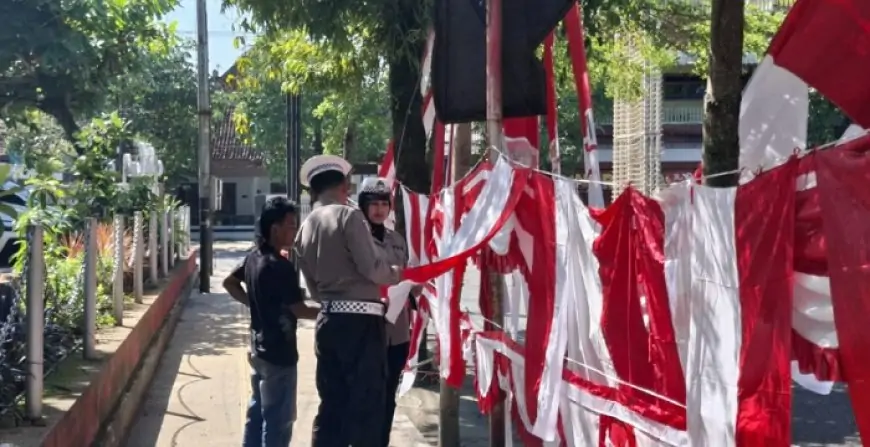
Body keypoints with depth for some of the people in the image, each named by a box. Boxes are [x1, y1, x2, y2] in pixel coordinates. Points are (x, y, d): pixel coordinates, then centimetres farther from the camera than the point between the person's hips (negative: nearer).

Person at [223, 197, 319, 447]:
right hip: (279, 353, -9)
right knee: (279, 422, 1)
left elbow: (229, 283, 19)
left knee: (258, 413, 18)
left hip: (259, 348, 9)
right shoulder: (280, 266, -23)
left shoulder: (253, 258, 4)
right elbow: (299, 310, -22)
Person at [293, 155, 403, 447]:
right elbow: (372, 267, -14)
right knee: (367, 404, -1)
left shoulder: (305, 229, 12)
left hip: (328, 320, 7)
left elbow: (314, 287, 15)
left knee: (332, 404, 11)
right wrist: (395, 274, 5)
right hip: (360, 320, -7)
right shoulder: (348, 215, -9)